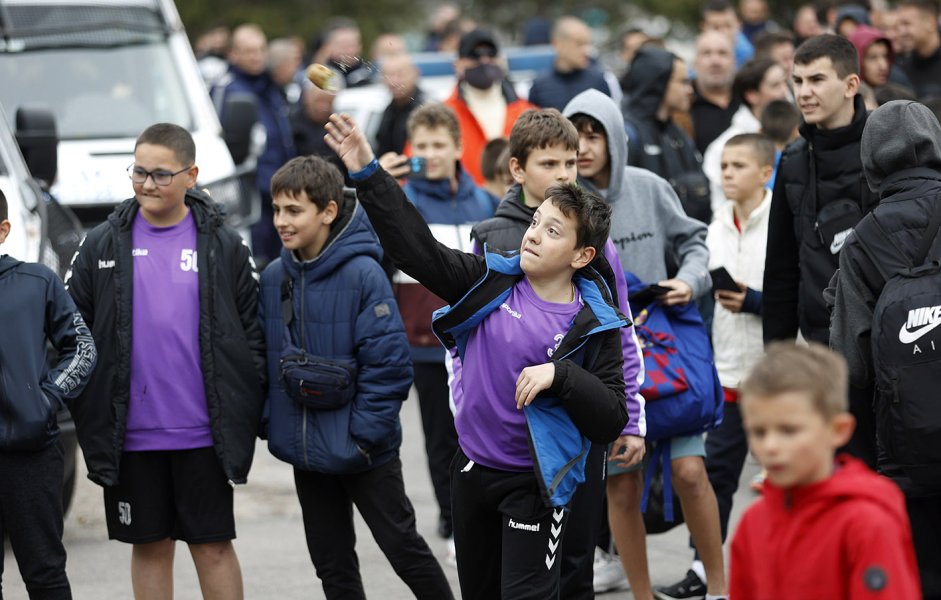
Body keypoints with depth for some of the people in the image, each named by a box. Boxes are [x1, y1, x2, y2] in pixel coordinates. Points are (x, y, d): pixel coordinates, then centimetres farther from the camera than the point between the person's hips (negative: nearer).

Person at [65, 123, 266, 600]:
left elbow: (253, 330, 5)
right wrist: (87, 411, 0)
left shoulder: (223, 245, 3)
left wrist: (247, 411, -1)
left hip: (203, 433, -1)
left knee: (213, 544, 3)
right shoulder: (102, 246, 4)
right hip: (130, 434, 1)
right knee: (150, 546, 9)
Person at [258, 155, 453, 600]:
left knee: (403, 547, 5)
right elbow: (264, 358, 12)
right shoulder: (273, 279, 3)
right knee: (332, 564, 14)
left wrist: (364, 434, -18)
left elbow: (389, 363, -18)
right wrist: (270, 421, 2)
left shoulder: (363, 275, -16)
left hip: (363, 453, -6)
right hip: (306, 453, 6)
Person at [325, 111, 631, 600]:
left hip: (534, 484, -5)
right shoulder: (493, 281, -2)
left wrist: (559, 374, -27)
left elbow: (611, 421, -14)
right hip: (473, 468, 5)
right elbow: (418, 249, -6)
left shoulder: (592, 326, -12)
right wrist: (368, 176, -13)